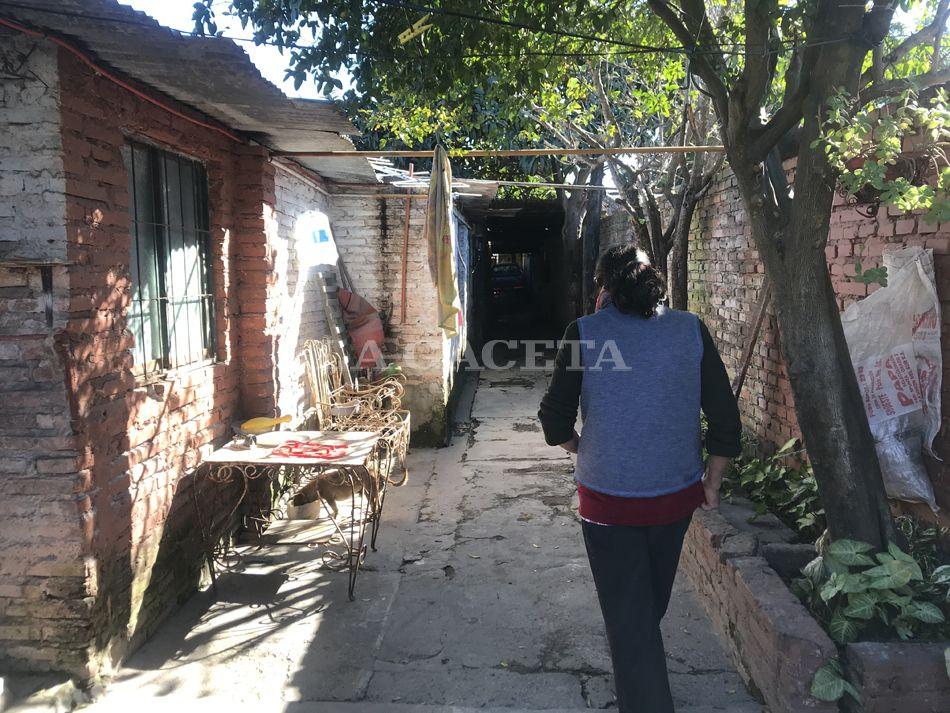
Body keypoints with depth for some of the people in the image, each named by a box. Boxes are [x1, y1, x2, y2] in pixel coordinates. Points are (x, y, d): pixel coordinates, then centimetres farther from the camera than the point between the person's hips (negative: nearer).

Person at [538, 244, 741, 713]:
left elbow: (556, 421, -6)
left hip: (609, 497, -4)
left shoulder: (584, 333, -10)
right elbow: (725, 417, -3)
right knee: (652, 601, 28)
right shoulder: (692, 330, -3)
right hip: (678, 495, 5)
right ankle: (636, 666, 54)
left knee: (629, 616, 9)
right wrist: (711, 482, 9)